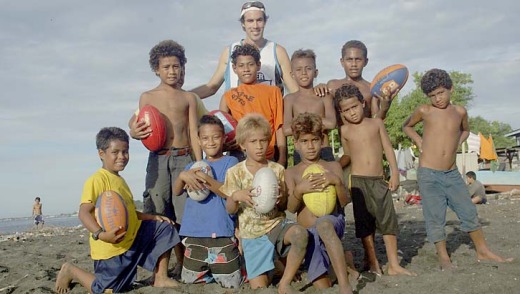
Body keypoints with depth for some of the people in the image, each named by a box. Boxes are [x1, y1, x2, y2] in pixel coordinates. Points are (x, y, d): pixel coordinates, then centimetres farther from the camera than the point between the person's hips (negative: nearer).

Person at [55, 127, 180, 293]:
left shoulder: (120, 180, 14)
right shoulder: (97, 179, -17)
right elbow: (84, 213, -25)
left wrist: (153, 217, 13)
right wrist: (100, 234, -39)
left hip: (133, 238, 8)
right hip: (111, 248, -8)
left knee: (165, 229, 4)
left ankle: (160, 278, 8)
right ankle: (71, 271, 24)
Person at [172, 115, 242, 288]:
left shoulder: (230, 162, 1)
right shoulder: (193, 167, 14)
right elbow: (176, 192, 2)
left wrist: (205, 179, -22)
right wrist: (183, 176, -17)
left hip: (221, 233, -4)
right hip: (194, 234, 4)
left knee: (231, 284, -4)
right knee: (189, 281, 8)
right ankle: (208, 271, 31)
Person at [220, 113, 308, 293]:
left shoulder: (277, 170, 2)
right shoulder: (235, 172, -1)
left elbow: (285, 206, 7)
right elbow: (230, 210, 0)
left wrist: (281, 200, -17)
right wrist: (235, 196, -22)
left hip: (277, 223, 1)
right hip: (252, 233, 0)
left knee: (300, 233, -35)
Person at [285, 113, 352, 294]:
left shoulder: (333, 166, 5)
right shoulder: (291, 172, 6)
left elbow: (345, 201, -1)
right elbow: (291, 208, -3)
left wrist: (337, 181, -20)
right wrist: (299, 190, -23)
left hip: (333, 224, -2)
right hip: (309, 233, 2)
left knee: (323, 224, -41)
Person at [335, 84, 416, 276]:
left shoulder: (376, 123, 6)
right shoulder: (345, 130, 4)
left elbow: (388, 148, 6)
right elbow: (348, 156, 12)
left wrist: (394, 173, -1)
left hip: (379, 180, 1)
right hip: (358, 181, -1)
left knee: (389, 220, -3)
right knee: (365, 223, 4)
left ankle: (394, 265, 2)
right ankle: (372, 262, 15)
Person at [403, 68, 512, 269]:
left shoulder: (459, 112, 5)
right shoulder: (424, 111, -4)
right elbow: (407, 126, 14)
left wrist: (457, 144, 9)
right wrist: (420, 142, 1)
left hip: (452, 174, 3)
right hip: (428, 175, -3)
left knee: (469, 212, 8)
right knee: (435, 217, 1)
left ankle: (483, 251, 23)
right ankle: (443, 258, 13)